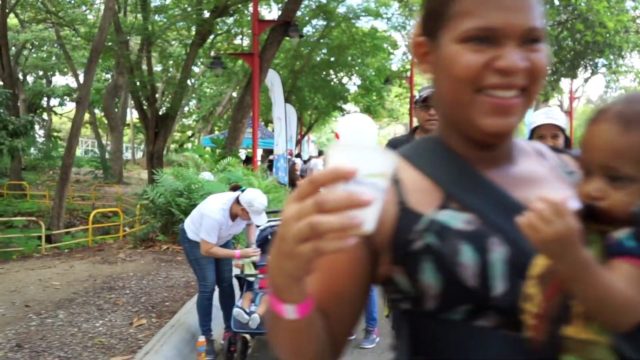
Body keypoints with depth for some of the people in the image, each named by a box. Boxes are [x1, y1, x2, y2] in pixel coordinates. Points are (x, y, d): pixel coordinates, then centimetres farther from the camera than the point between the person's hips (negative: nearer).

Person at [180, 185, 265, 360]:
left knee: (226, 283, 3)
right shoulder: (215, 213, -44)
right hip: (195, 240, -6)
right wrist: (239, 254, -36)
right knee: (207, 286, -11)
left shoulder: (247, 206, -27)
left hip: (221, 238, 6)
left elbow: (250, 224, -2)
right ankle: (206, 338, 1)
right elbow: (207, 250, -35)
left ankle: (229, 329, 16)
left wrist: (253, 246, -19)